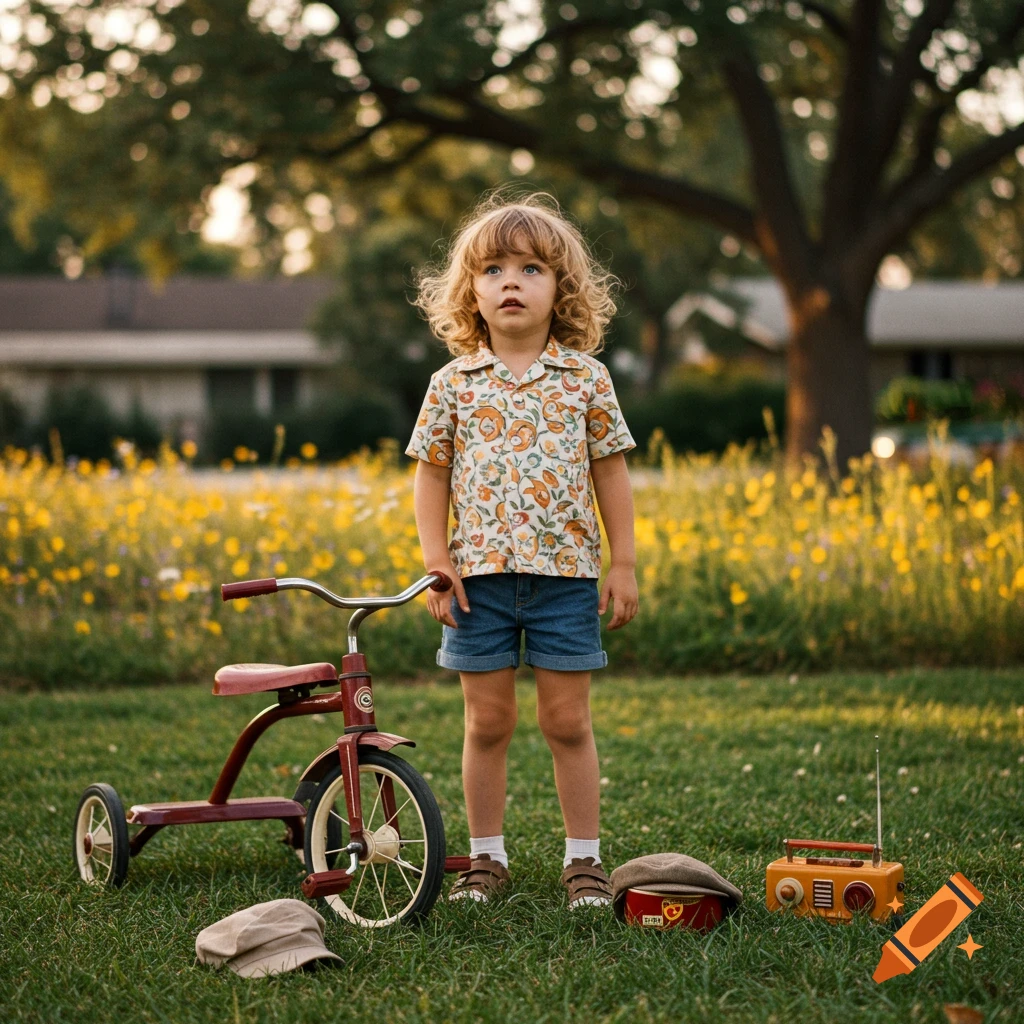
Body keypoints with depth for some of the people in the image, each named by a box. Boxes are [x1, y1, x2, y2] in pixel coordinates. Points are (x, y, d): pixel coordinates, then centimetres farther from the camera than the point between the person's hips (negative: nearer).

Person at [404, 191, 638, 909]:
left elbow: (611, 472, 6)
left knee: (568, 721, 3)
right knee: (488, 722, 6)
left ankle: (584, 857, 14)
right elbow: (431, 475, 6)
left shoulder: (585, 378, 2)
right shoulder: (453, 383, 2)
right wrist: (437, 563, -2)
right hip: (480, 573, 1)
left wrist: (624, 565, 3)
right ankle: (487, 856, 18)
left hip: (565, 571, 0)